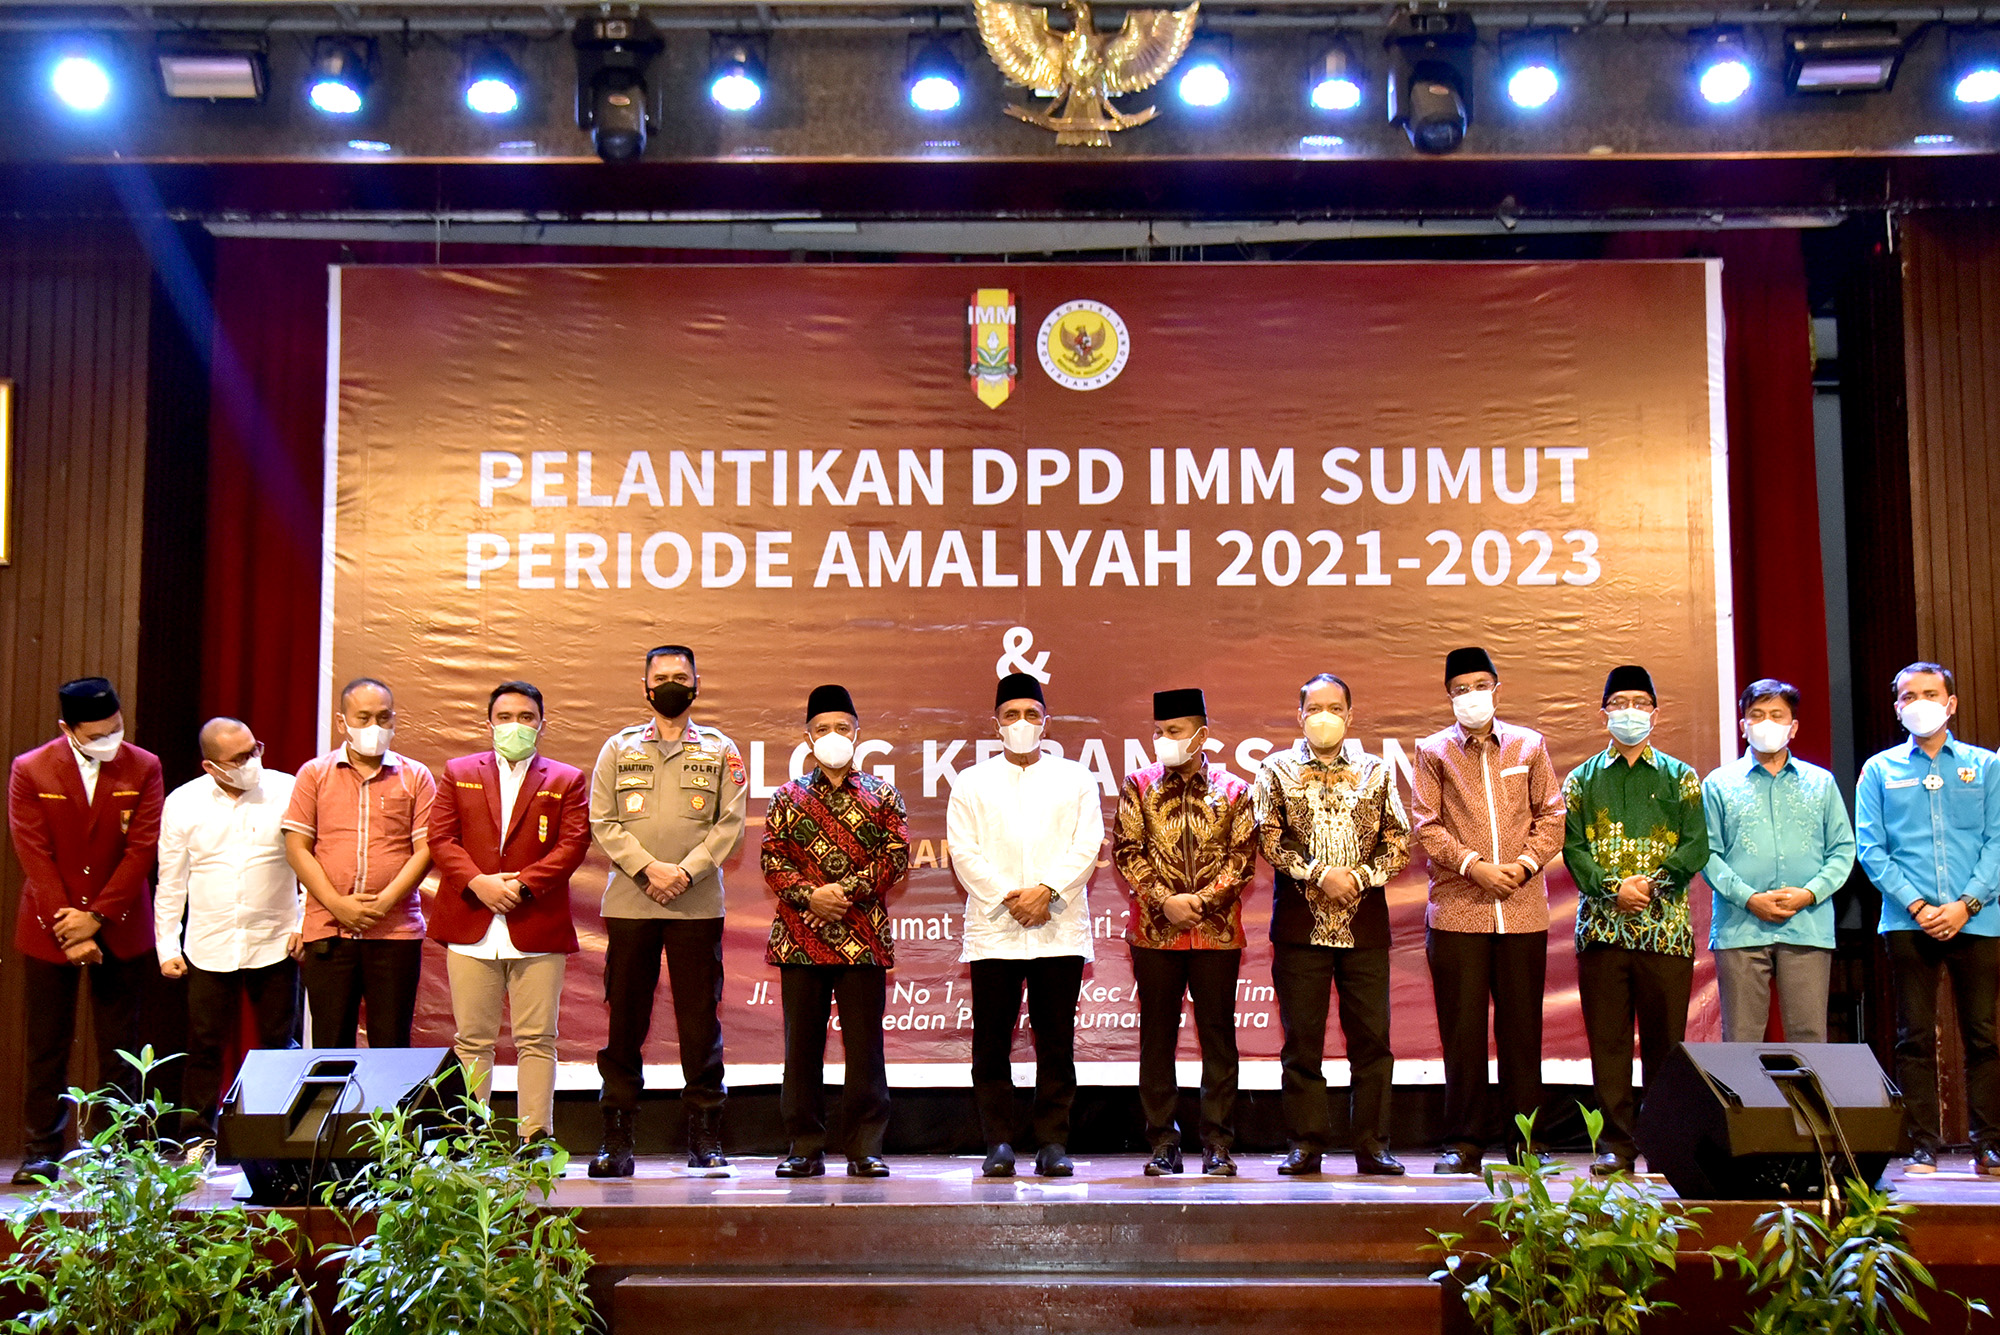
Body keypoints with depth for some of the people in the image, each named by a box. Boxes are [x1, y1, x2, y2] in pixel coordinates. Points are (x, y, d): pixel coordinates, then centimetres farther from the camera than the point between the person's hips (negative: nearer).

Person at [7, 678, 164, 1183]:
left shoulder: (143, 769, -3)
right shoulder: (30, 771, -4)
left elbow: (142, 848, -7)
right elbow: (35, 856, -7)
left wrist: (96, 917, -13)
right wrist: (69, 930, -13)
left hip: (119, 928, 0)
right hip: (48, 929, 0)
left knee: (118, 1045, 5)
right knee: (45, 1046, 5)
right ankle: (43, 1150, 14)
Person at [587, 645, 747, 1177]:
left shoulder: (720, 750, 10)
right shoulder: (619, 749, 11)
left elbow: (730, 822, 2)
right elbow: (603, 820, 4)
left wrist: (686, 871, -11)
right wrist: (648, 868, -10)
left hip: (698, 906, 0)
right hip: (629, 902, 1)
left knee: (700, 1019, 0)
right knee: (624, 1019, 2)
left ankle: (704, 1137, 9)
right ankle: (617, 1140, 9)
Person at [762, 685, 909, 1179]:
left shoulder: (881, 795, 9)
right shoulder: (788, 798, 12)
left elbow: (896, 856, 0)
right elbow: (772, 859, 5)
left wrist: (847, 890, -11)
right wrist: (809, 894, -11)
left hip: (863, 938, -1)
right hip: (800, 938, 1)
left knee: (864, 1045, 0)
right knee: (801, 1045, 4)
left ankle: (865, 1148, 6)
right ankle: (805, 1147, 12)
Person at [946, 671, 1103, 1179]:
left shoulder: (1075, 779, 12)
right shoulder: (971, 782, 12)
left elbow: (1087, 847, 2)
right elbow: (964, 852, 2)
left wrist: (1046, 891, -11)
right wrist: (1007, 899, -9)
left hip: (1059, 930, 0)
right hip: (992, 929, 0)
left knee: (1056, 1041, 1)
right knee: (991, 1042, 0)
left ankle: (1053, 1143, 8)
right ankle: (998, 1143, 8)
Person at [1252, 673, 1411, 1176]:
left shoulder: (1376, 771, 11)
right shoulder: (1277, 770, 7)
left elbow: (1399, 844, 7)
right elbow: (1270, 839, -2)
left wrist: (1359, 876, -9)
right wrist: (1322, 876, -11)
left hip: (1365, 923, 1)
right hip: (1300, 923, -1)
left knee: (1371, 1036, 1)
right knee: (1302, 1038, 1)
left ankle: (1372, 1144, 10)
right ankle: (1305, 1144, 9)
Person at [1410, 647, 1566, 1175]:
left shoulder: (1529, 745, 12)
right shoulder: (1433, 752, 7)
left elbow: (1551, 815, 10)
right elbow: (1427, 825, 0)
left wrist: (1525, 863, -6)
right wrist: (1474, 865, -11)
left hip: (1523, 908, 1)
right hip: (1457, 908, -1)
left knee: (1521, 1026, 4)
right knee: (1462, 1028, 0)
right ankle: (1465, 1141, 9)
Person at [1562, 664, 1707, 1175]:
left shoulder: (1680, 777, 12)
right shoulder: (1581, 780, 14)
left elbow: (1697, 846, 3)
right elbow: (1572, 847, 4)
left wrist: (1653, 882, -12)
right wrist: (1612, 886, -12)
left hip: (1666, 927, -1)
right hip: (1601, 925, 1)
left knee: (1665, 1039, 0)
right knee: (1608, 1040, 0)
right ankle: (1616, 1143, 6)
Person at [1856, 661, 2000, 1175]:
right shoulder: (1879, 770, 9)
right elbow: (1870, 848, 3)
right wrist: (1917, 905, -8)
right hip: (1907, 923, 0)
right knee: (1916, 1037, 1)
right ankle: (1923, 1147, 6)